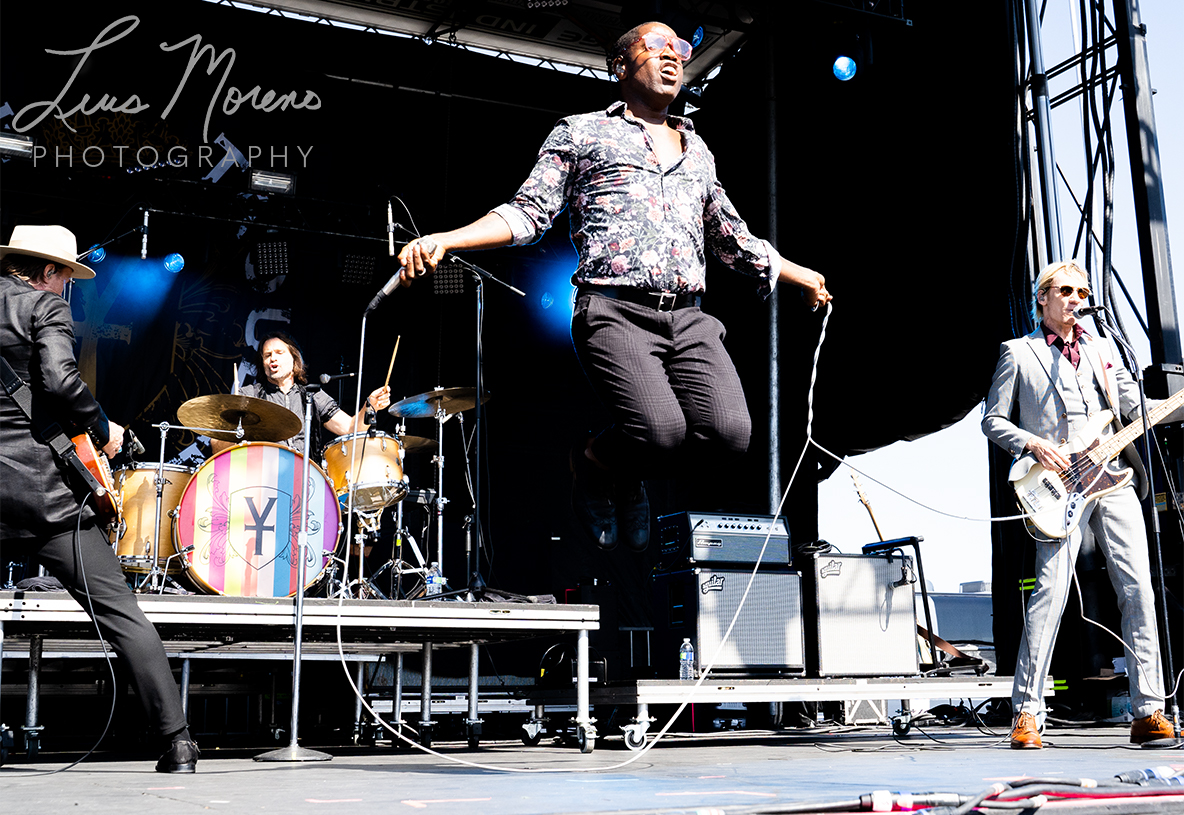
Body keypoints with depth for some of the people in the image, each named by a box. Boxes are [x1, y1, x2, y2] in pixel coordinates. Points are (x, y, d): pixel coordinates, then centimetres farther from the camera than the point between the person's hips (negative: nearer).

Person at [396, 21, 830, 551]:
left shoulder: (697, 151, 27)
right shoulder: (581, 133, 13)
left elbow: (732, 239, 35)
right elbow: (530, 212, 4)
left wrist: (804, 277, 38)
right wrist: (444, 240, -9)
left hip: (688, 319, 5)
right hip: (615, 312, -5)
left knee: (731, 433, -18)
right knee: (662, 433, -27)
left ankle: (630, 479, 14)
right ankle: (592, 464, 10)